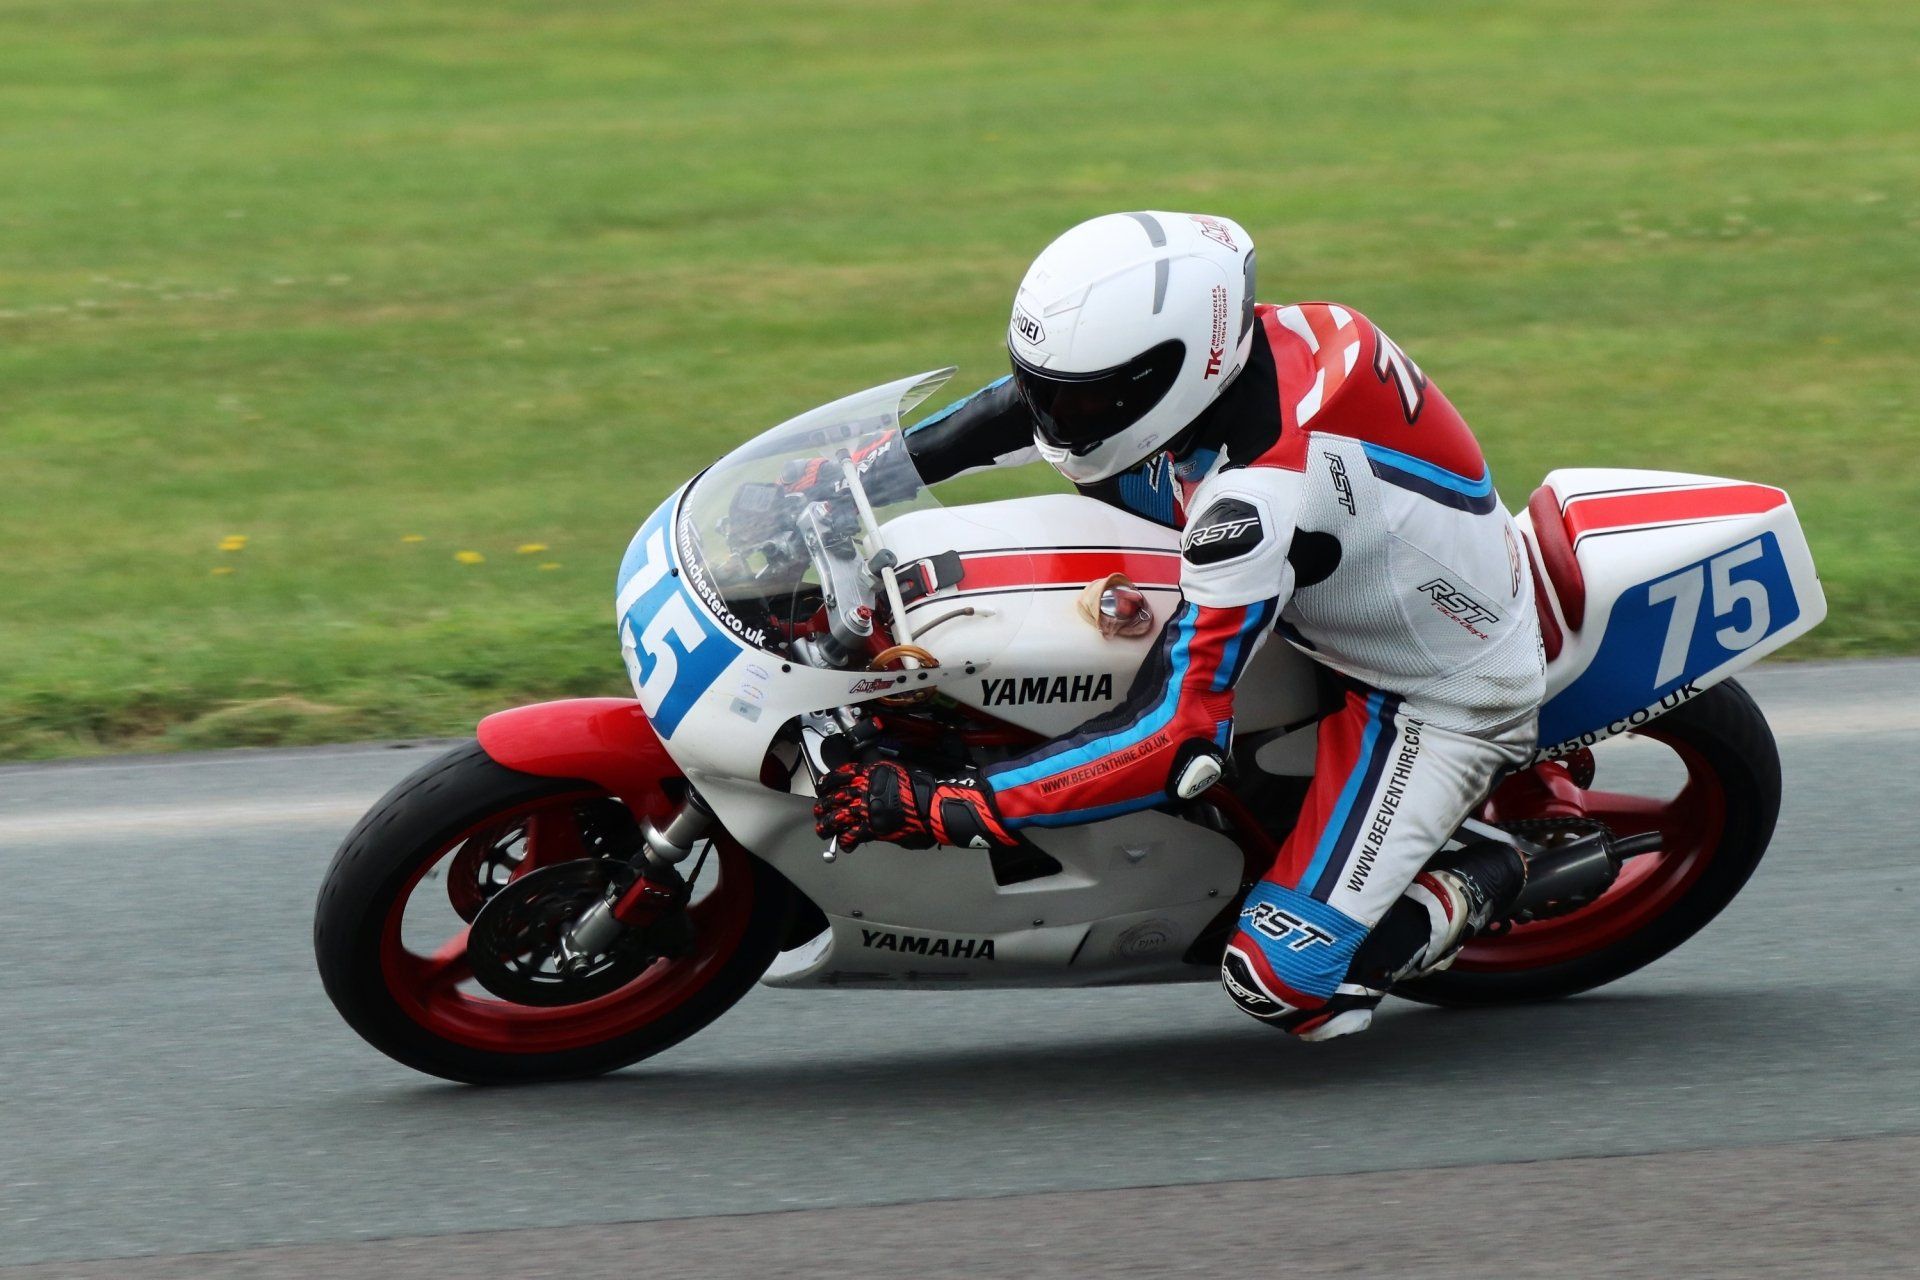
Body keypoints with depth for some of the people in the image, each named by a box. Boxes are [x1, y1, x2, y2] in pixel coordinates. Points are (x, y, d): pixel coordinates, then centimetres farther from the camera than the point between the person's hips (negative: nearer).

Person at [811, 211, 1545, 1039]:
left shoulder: (1258, 503, -39)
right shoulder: (1226, 344, -16)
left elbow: (1174, 742, -38)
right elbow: (1038, 398, 4)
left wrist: (937, 808, -38)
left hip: (1442, 701, -9)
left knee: (1284, 985, -18)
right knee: (1097, 466, 12)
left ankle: (1480, 885, 7)